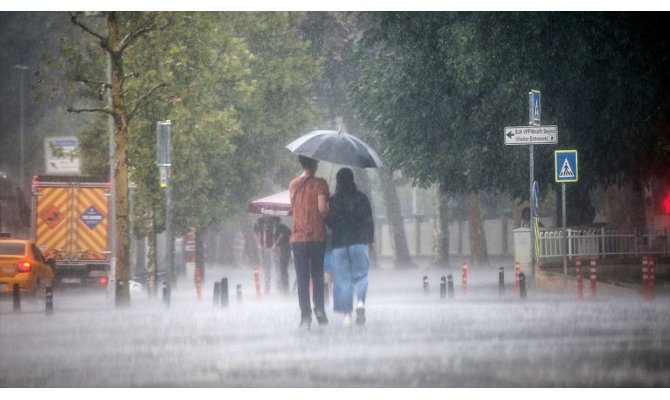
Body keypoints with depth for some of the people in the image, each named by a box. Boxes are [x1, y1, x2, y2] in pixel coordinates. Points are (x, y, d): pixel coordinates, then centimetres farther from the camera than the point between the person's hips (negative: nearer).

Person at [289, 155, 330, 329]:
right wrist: (327, 213, 6)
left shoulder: (293, 185, 8)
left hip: (297, 238, 3)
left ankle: (305, 316, -2)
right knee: (318, 276, 10)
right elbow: (322, 208, -17)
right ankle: (319, 310, 3)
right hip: (317, 236, -3)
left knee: (302, 279, 3)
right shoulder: (319, 183, -7)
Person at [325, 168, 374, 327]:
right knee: (360, 274, 8)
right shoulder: (361, 198, 1)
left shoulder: (333, 200, -2)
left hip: (339, 242, 0)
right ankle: (361, 302, -19)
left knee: (342, 278, 3)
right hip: (359, 241, 0)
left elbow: (328, 222, 0)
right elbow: (369, 220, 4)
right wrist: (371, 241, 13)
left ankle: (347, 313, -1)